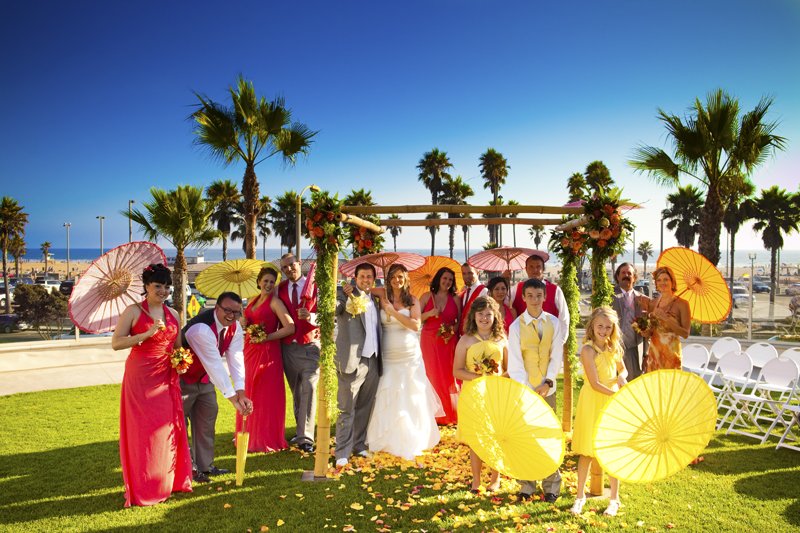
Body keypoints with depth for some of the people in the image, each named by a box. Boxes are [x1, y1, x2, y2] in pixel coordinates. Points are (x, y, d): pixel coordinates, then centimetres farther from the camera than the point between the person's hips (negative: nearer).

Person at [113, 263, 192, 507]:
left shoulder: (172, 314, 11)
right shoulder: (133, 311, -4)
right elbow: (116, 343, -12)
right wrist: (147, 334, -22)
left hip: (167, 378, 5)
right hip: (141, 377, -5)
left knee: (169, 429, 8)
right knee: (144, 431, 0)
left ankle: (169, 481, 22)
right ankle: (144, 489, 12)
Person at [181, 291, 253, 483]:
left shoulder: (235, 328, -11)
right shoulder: (201, 329, -35)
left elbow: (236, 360, -18)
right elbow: (215, 365, -38)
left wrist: (241, 393, -29)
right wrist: (233, 398, -38)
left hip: (204, 379, 8)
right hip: (182, 379, -8)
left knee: (207, 420, 12)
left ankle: (205, 466, 23)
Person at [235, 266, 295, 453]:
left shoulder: (275, 302, -8)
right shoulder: (253, 301, 14)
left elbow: (290, 327, -17)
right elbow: (245, 322, 23)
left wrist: (266, 337, -16)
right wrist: (244, 324, -1)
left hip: (267, 352, -7)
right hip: (250, 351, 7)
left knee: (266, 395, -1)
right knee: (249, 394, 12)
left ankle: (266, 439, 10)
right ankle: (250, 436, 25)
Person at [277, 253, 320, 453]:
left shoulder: (315, 287, -3)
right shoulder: (280, 289, 9)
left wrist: (310, 317, -25)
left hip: (310, 346, -4)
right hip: (288, 346, 4)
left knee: (309, 390, -9)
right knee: (296, 392, 12)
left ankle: (306, 438, -6)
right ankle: (301, 431, 24)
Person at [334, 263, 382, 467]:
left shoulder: (375, 301, 16)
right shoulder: (346, 295, -3)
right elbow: (333, 310, -21)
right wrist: (346, 296, -29)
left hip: (373, 362, 6)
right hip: (353, 361, -6)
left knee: (365, 408, 15)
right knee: (347, 410, -1)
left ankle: (359, 445, 28)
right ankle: (342, 453, 6)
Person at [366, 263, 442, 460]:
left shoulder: (412, 301, 2)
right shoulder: (382, 300, 4)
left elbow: (415, 325, -9)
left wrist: (393, 311, -13)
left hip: (410, 356, 0)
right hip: (388, 356, 0)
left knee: (410, 398, 4)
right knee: (387, 398, 3)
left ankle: (410, 441, 17)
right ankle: (388, 439, 20)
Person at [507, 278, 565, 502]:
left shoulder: (554, 323, 2)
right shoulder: (516, 326, -4)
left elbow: (557, 356, 0)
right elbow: (515, 362, -8)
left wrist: (548, 381, -11)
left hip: (547, 389, 1)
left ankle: (551, 485, 19)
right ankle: (526, 485, 16)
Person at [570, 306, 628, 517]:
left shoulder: (613, 348, 3)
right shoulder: (588, 349, -16)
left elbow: (623, 370, 20)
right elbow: (595, 384, -18)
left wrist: (621, 377, -3)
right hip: (592, 403, -5)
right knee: (586, 452, 4)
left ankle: (614, 499, 23)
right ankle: (580, 496, 21)